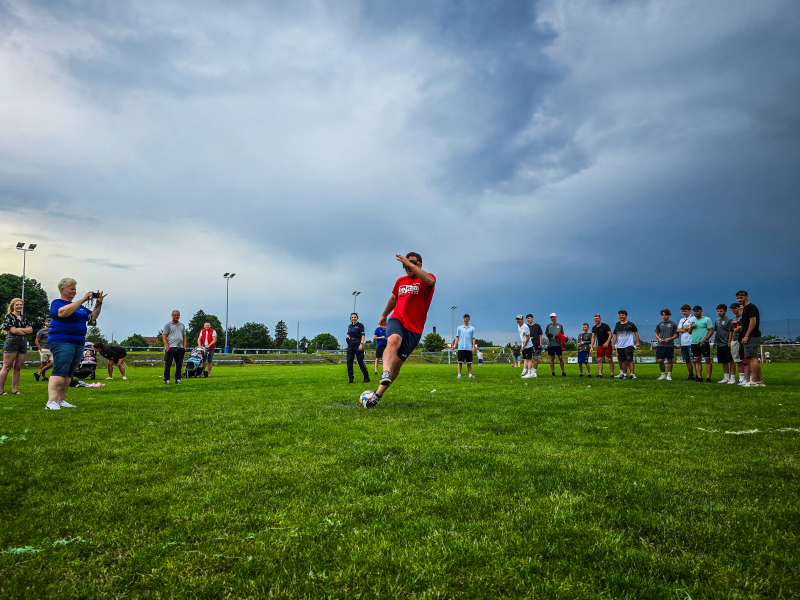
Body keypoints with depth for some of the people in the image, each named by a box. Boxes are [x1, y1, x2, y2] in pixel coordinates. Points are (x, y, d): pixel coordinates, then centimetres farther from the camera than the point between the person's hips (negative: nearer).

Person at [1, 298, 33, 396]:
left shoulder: (24, 318, 18)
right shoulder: (9, 316, 1)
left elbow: (31, 330, 7)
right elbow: (13, 330, -11)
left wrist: (18, 329, -5)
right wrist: (25, 331, 0)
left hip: (23, 344, 6)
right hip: (11, 343, -6)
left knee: (18, 367, 5)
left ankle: (15, 389, 8)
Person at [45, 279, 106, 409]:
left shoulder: (79, 306, 22)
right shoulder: (57, 303, 1)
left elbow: (93, 317, 18)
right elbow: (64, 312, -20)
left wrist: (98, 303, 4)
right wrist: (83, 299, -19)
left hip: (79, 343, 8)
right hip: (62, 341, -7)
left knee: (68, 375, 6)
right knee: (59, 373, -15)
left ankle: (61, 400, 9)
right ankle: (51, 402, -18)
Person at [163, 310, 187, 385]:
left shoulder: (182, 325, 17)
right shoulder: (168, 325, 4)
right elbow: (164, 336, -2)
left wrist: (184, 347, 8)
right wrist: (167, 347, -11)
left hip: (180, 348, 4)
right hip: (170, 348, -4)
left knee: (179, 365, 6)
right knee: (168, 365, -3)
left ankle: (178, 379, 14)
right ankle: (167, 380, 3)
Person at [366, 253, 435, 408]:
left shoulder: (426, 280, -2)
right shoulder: (400, 281, 14)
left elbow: (430, 281, -29)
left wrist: (410, 263, -27)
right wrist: (384, 315, 41)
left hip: (414, 329, -2)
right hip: (396, 320, 2)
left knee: (397, 363, -1)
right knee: (394, 339, -35)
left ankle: (377, 395, 11)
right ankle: (385, 374, -55)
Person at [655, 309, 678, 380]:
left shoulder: (673, 324, 1)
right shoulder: (659, 324, 9)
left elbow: (677, 335, 3)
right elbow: (656, 334, 16)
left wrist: (670, 338, -13)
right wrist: (659, 338, -5)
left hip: (670, 345, -2)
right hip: (661, 345, 2)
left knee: (669, 360, 4)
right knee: (660, 360, -1)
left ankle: (669, 375, 13)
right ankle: (663, 375, 13)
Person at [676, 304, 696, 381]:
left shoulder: (693, 319, -1)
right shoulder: (681, 320, 20)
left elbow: (691, 331, -9)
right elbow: (678, 330, 6)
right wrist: (687, 329, -6)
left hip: (691, 343, -7)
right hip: (683, 343, 7)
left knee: (693, 360, -10)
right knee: (687, 360, 10)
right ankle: (691, 375, 17)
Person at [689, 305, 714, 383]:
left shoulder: (707, 319, -1)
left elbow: (711, 331, -7)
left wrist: (704, 340, -17)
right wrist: (691, 327, -2)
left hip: (704, 343, -6)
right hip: (694, 343, 6)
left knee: (707, 360, -3)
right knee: (697, 361, 6)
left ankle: (708, 378, -3)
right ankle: (699, 377, 9)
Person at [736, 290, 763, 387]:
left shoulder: (750, 307, -9)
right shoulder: (745, 308, 21)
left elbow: (753, 322, -18)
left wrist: (746, 336, -20)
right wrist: (741, 327, 11)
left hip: (751, 336, -10)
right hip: (752, 337, 10)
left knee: (752, 358, -12)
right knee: (754, 359, 11)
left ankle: (754, 381, -14)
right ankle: (760, 381, 14)